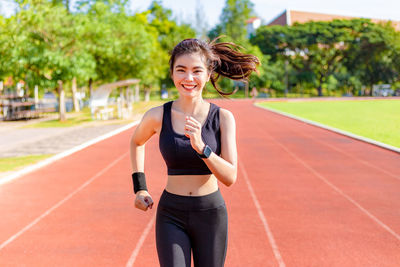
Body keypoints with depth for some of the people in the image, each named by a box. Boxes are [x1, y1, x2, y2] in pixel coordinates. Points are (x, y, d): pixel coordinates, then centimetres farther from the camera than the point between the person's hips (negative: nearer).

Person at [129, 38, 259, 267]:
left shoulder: (223, 118, -8)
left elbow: (230, 177, -14)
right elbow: (137, 142, 17)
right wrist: (140, 187, 10)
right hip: (172, 216, 0)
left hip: (211, 214, 0)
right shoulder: (157, 117, -6)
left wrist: (201, 147, -28)